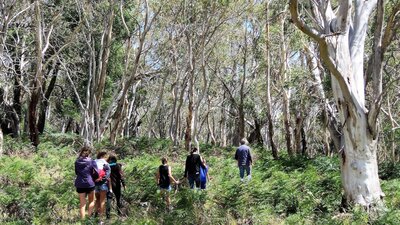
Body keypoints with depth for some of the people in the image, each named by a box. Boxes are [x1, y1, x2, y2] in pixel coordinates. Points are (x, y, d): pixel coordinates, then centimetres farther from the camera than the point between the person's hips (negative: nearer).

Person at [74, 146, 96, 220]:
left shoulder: (77, 162, 2)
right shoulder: (91, 162, -9)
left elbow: (76, 172, 13)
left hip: (79, 184, 3)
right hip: (89, 183, -3)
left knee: (82, 203, 8)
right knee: (91, 201, 16)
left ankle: (83, 219, 6)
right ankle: (89, 216, 5)